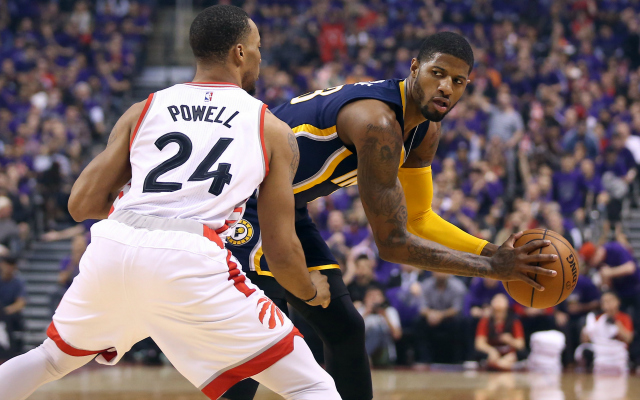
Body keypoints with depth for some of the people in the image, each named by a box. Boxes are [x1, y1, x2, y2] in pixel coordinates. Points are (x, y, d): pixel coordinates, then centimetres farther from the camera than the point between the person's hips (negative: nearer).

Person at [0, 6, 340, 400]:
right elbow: (281, 251, 11)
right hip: (191, 261, -4)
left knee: (54, 358, 33)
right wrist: (312, 291, 33)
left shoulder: (142, 111, 20)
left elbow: (82, 204, 18)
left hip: (111, 249, 4)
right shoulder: (273, 131, 14)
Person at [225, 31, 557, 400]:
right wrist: (491, 268, -25)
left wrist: (494, 254, -4)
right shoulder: (377, 122, -32)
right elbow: (393, 243, -29)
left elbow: (418, 219, 12)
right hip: (243, 202, -10)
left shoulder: (426, 129, 0)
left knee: (345, 328, 9)